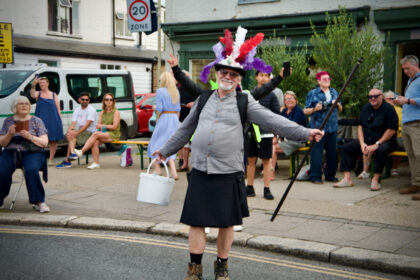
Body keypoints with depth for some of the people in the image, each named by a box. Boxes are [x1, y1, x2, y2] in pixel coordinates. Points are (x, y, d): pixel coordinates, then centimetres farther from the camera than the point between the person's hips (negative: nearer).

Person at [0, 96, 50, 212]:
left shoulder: (36, 121, 10)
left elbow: (44, 143, 3)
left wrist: (30, 137, -13)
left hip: (32, 152, -2)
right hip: (11, 152, 2)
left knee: (31, 170, -35)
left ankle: (40, 202, -29)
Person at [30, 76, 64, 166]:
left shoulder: (53, 95, 10)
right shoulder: (38, 94, 8)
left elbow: (58, 109, 9)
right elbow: (33, 95, -17)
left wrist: (60, 121, 0)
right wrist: (33, 85, -34)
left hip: (53, 120, 1)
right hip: (41, 120, -1)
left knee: (53, 140, 2)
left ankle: (51, 159, 10)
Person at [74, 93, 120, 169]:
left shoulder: (116, 112, -1)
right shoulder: (102, 112, 17)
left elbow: (114, 126, -8)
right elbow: (98, 125, 12)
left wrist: (103, 125, -4)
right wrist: (101, 128, -11)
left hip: (113, 135, -5)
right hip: (103, 133, 5)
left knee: (95, 134, -30)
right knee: (95, 142, -28)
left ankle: (81, 151, -34)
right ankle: (96, 163, -27)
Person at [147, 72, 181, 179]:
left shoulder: (160, 91, -9)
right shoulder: (176, 92, 9)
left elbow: (159, 108, -13)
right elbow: (178, 109, 12)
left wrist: (154, 107, 7)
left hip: (164, 118, -5)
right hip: (175, 119, 6)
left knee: (157, 143, 9)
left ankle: (157, 169, 12)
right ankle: (173, 171, -2)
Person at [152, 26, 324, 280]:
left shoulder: (245, 102, 0)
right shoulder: (204, 99, 10)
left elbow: (273, 120, -10)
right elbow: (186, 129, 21)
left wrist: (305, 133, -20)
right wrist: (166, 150, 27)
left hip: (228, 173, -2)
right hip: (200, 171, 2)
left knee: (226, 223, 8)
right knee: (197, 220, 4)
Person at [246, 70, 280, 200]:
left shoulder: (271, 95, 0)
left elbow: (277, 114, -1)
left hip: (265, 132, -2)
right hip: (250, 131, 3)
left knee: (266, 161, 2)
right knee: (250, 160, 8)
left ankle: (267, 189, 9)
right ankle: (250, 188, 18)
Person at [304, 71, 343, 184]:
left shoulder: (334, 92, 17)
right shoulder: (313, 93, 2)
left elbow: (340, 110, 22)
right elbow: (305, 111, 1)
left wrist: (338, 105, 1)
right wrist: (315, 109, -17)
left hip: (332, 127, 5)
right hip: (318, 127, -5)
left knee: (332, 152, 7)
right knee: (316, 152, -6)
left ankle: (330, 175, 18)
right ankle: (315, 176, 1)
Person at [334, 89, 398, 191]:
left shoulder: (388, 109, -10)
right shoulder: (365, 108, 10)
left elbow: (391, 130, -16)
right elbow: (360, 126, 11)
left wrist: (377, 144, -20)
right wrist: (362, 143, -5)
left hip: (385, 141, -6)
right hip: (366, 141, 6)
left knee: (382, 150, -40)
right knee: (345, 148, -8)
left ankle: (375, 180, -27)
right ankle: (347, 179, -13)